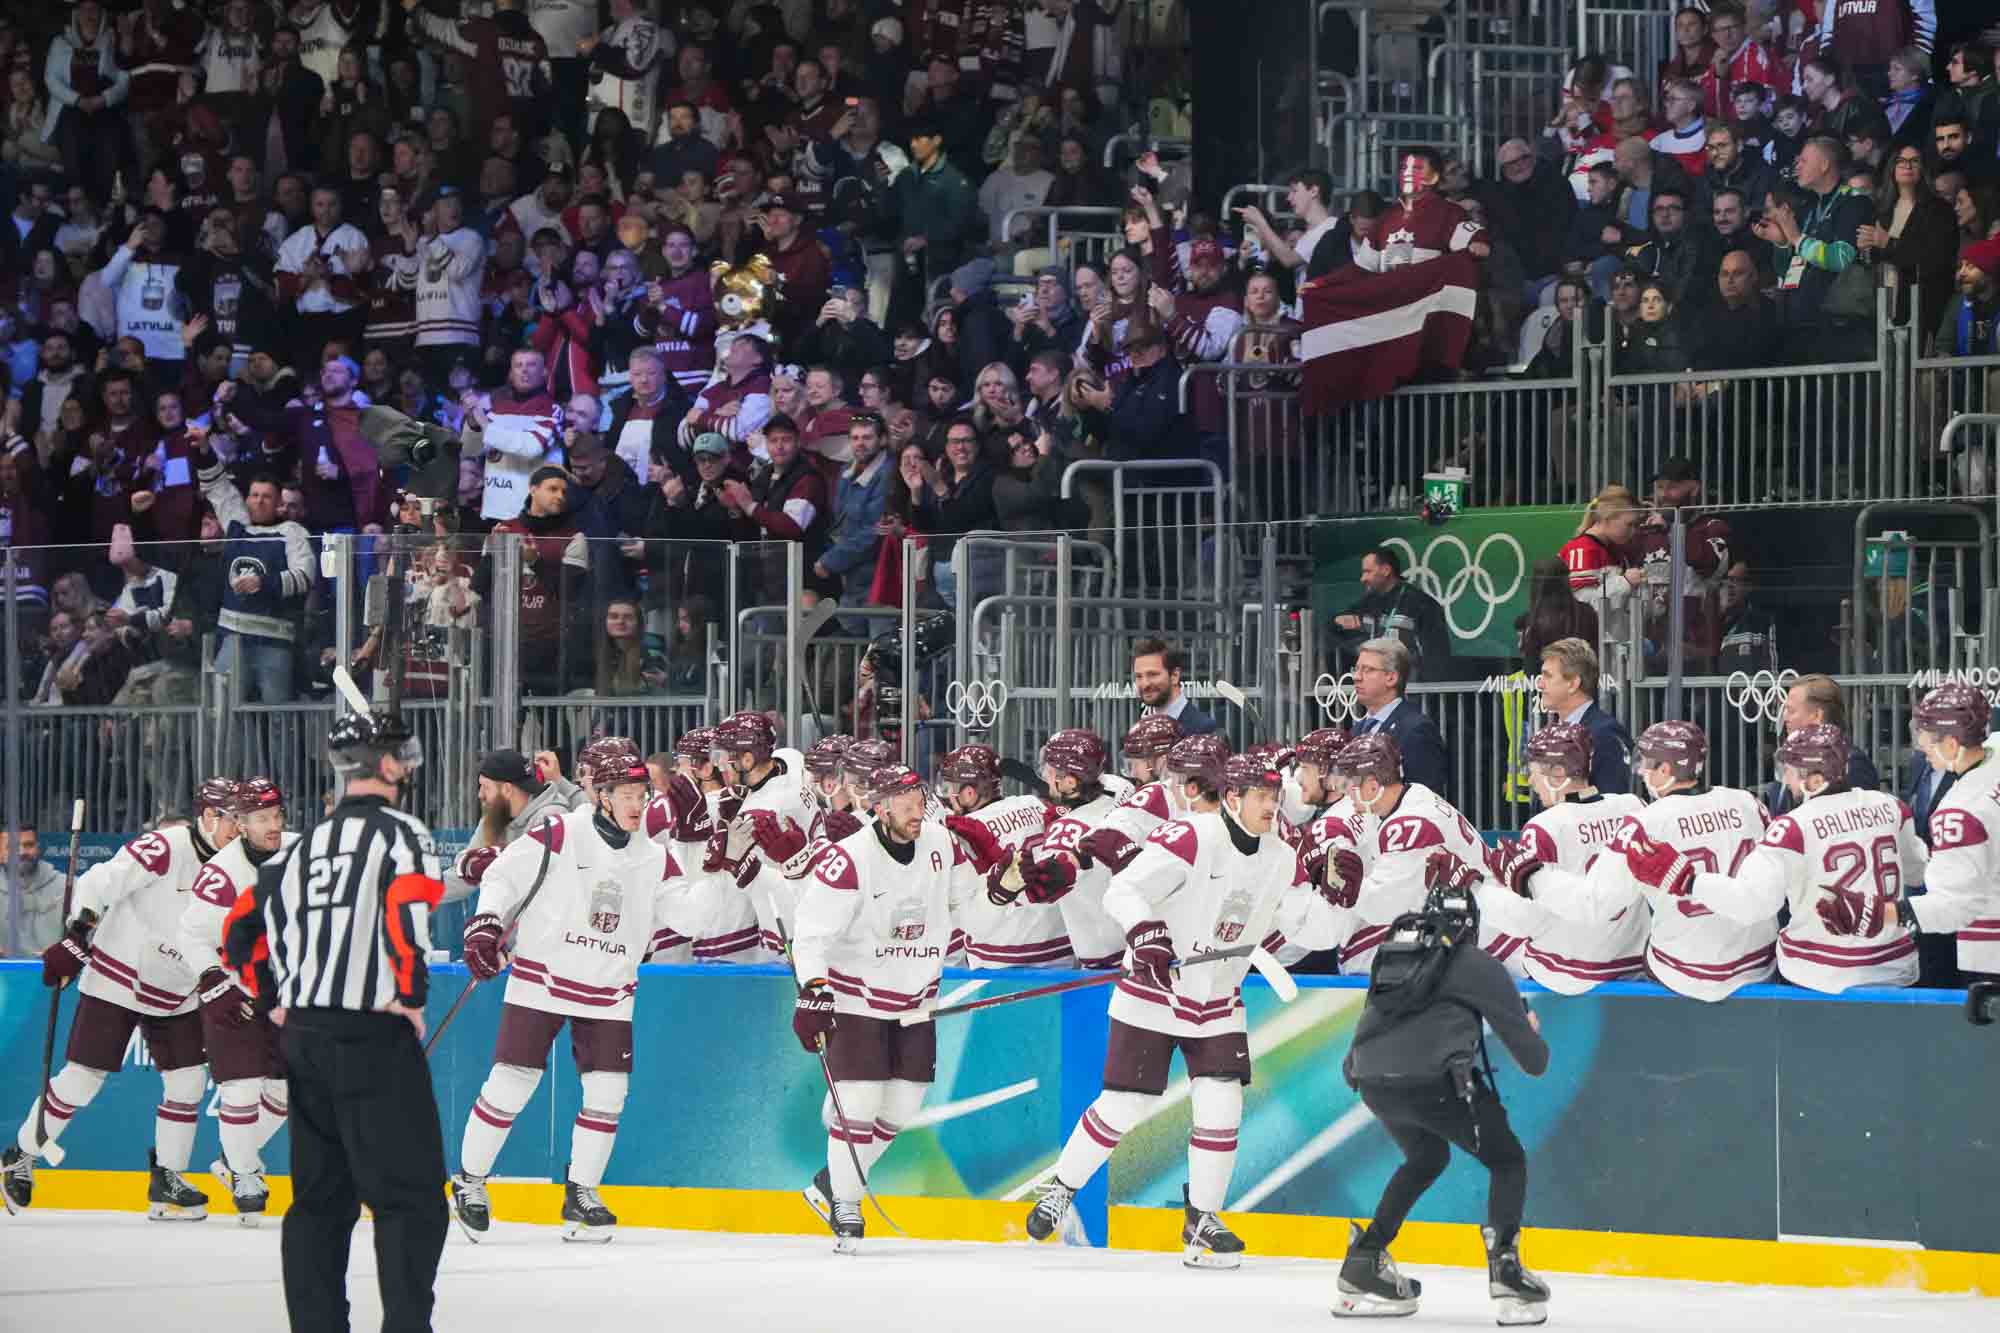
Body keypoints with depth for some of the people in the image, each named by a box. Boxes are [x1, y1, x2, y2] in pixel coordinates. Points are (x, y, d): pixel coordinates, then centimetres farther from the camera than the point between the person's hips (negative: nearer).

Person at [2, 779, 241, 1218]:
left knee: (187, 1081, 0)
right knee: (81, 1079, -4)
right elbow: (100, 884, -26)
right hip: (115, 981, -7)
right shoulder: (165, 848, -21)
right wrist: (75, 939, -31)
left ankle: (166, 1182, 11)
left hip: (175, 996, 7)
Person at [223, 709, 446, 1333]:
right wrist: (411, 996, -13)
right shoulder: (399, 832, -6)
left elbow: (242, 933, 19)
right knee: (411, 1198, -6)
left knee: (321, 1196, 14)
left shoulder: (301, 848, 16)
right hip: (374, 1038, -7)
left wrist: (277, 1004, 23)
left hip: (304, 1039, 7)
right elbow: (407, 909, -23)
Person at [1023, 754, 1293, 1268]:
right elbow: (1123, 891, -26)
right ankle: (1062, 1188, 21)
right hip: (1153, 994, -5)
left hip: (1218, 1001, 5)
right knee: (1123, 1106, -1)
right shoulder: (1190, 838, -20)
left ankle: (1202, 1220, 7)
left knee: (1221, 1106, -6)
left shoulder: (1279, 860, 1)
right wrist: (1144, 931, -40)